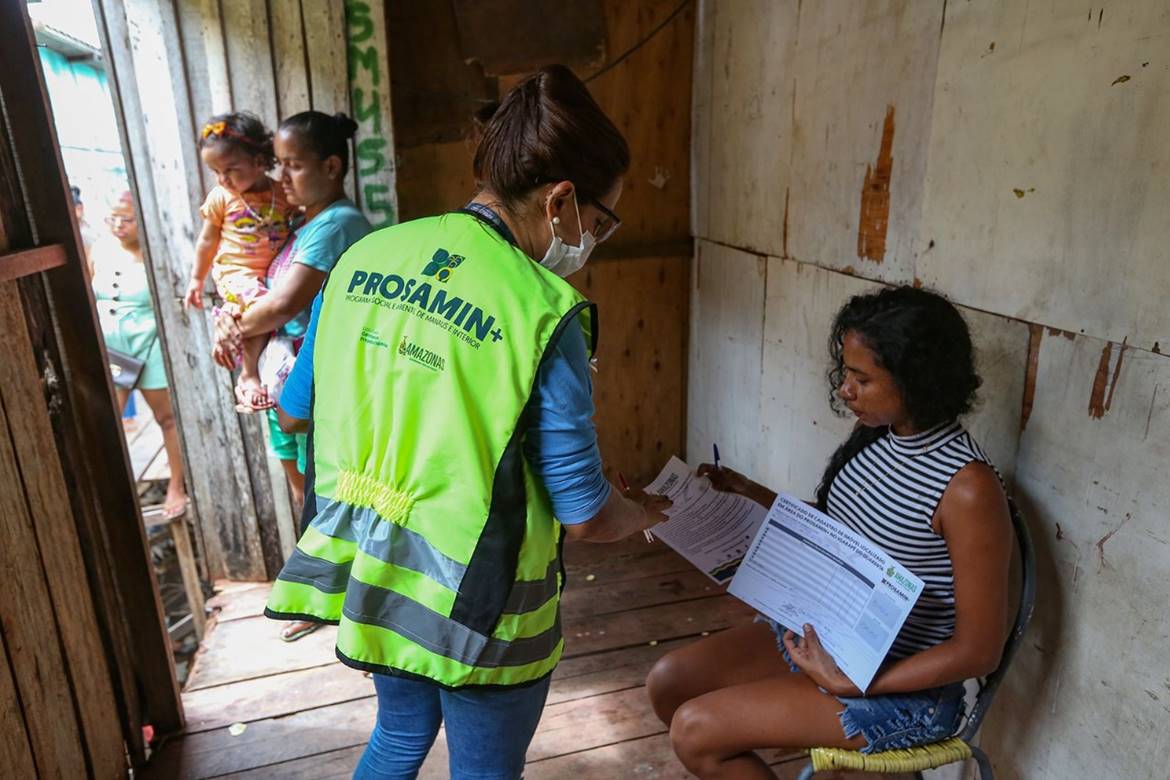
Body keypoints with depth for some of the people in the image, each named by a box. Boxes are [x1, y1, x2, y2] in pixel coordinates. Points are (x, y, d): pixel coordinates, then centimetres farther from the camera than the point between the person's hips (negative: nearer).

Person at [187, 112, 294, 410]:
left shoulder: (282, 194, 1)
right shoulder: (220, 197, -1)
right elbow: (208, 240, 8)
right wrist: (197, 279, 12)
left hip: (273, 272, 4)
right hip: (236, 272, -4)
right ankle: (249, 375, -14)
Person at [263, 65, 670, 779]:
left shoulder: (363, 257, -6)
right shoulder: (543, 311, -23)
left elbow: (295, 412, 6)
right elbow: (583, 515, -17)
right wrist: (643, 512, 5)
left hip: (367, 577, 6)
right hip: (475, 608, -5)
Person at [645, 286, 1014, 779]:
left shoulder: (967, 488, -25)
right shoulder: (876, 437, -3)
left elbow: (979, 650, -19)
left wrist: (848, 683, -21)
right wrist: (753, 494, 2)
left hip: (903, 686, -7)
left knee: (695, 730, -14)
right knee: (667, 683, 1)